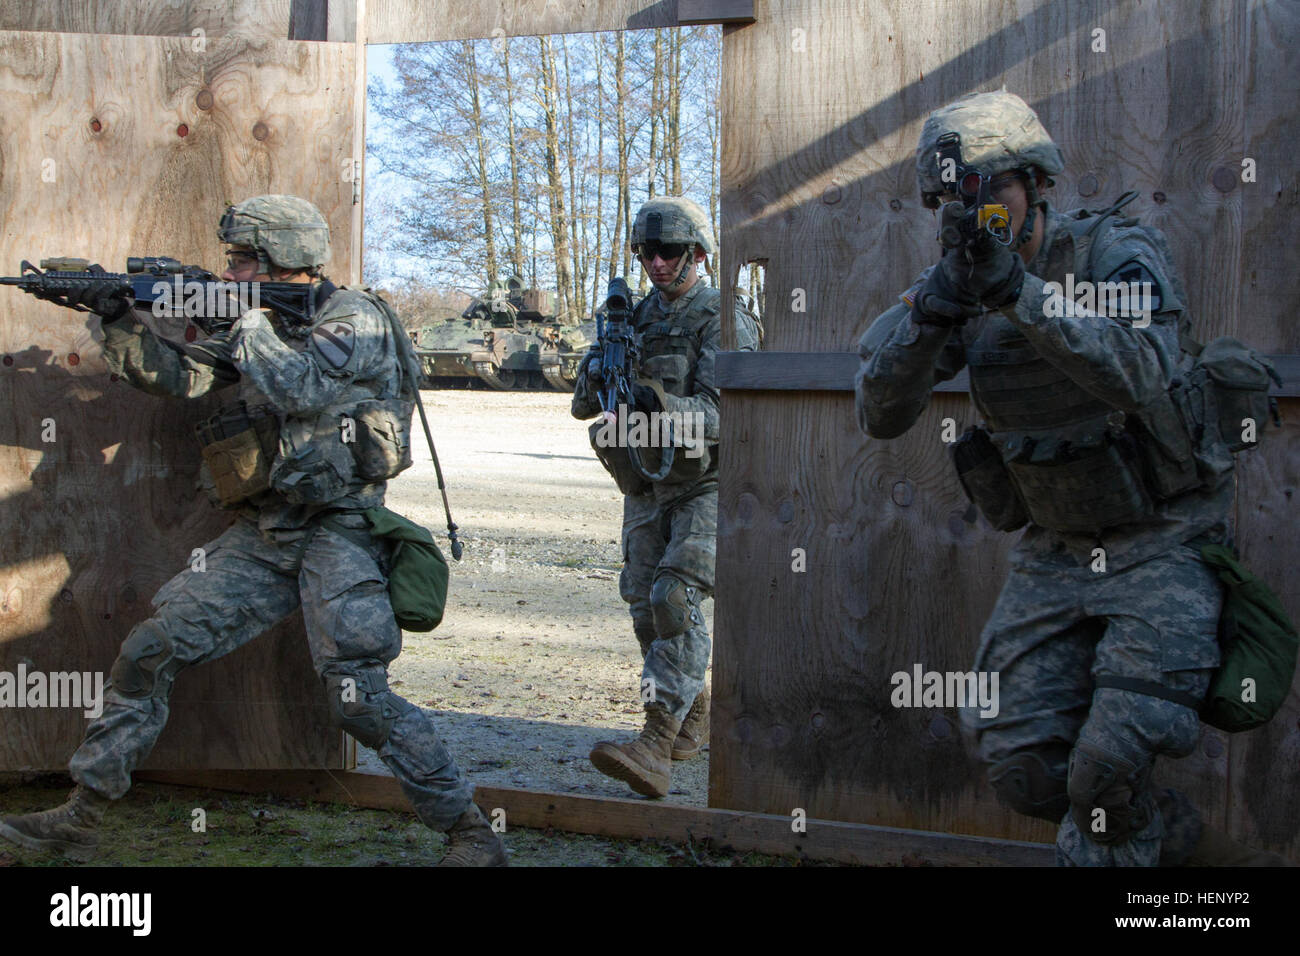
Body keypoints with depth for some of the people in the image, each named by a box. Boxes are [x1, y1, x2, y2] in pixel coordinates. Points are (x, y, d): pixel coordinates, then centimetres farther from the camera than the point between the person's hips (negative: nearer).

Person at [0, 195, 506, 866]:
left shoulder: (356, 319, -8)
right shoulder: (260, 324, 14)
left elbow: (297, 386, -24)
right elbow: (172, 376, 10)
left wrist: (248, 321, -11)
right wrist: (117, 317, -3)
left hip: (336, 533, -7)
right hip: (260, 537, 7)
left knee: (357, 695, -17)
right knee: (149, 652, 1)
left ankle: (469, 834, -5)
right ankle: (80, 819, 12)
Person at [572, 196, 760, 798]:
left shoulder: (723, 323, -9)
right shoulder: (635, 320, 12)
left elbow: (724, 414, -20)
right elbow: (583, 406, 9)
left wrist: (660, 403, -37)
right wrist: (598, 372, -13)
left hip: (706, 484, -7)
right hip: (647, 485, 7)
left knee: (675, 601, -20)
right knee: (646, 608, 8)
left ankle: (657, 746, -26)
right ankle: (694, 722, 26)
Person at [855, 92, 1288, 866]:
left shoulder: (1119, 252, -14)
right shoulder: (956, 281, -1)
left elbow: (1142, 373, -34)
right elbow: (881, 414, -12)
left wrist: (1019, 292, -43)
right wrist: (934, 309, -29)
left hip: (1160, 548, -5)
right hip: (1053, 554, 6)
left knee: (1109, 763, -17)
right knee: (1023, 768, 3)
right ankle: (1189, 846, 24)